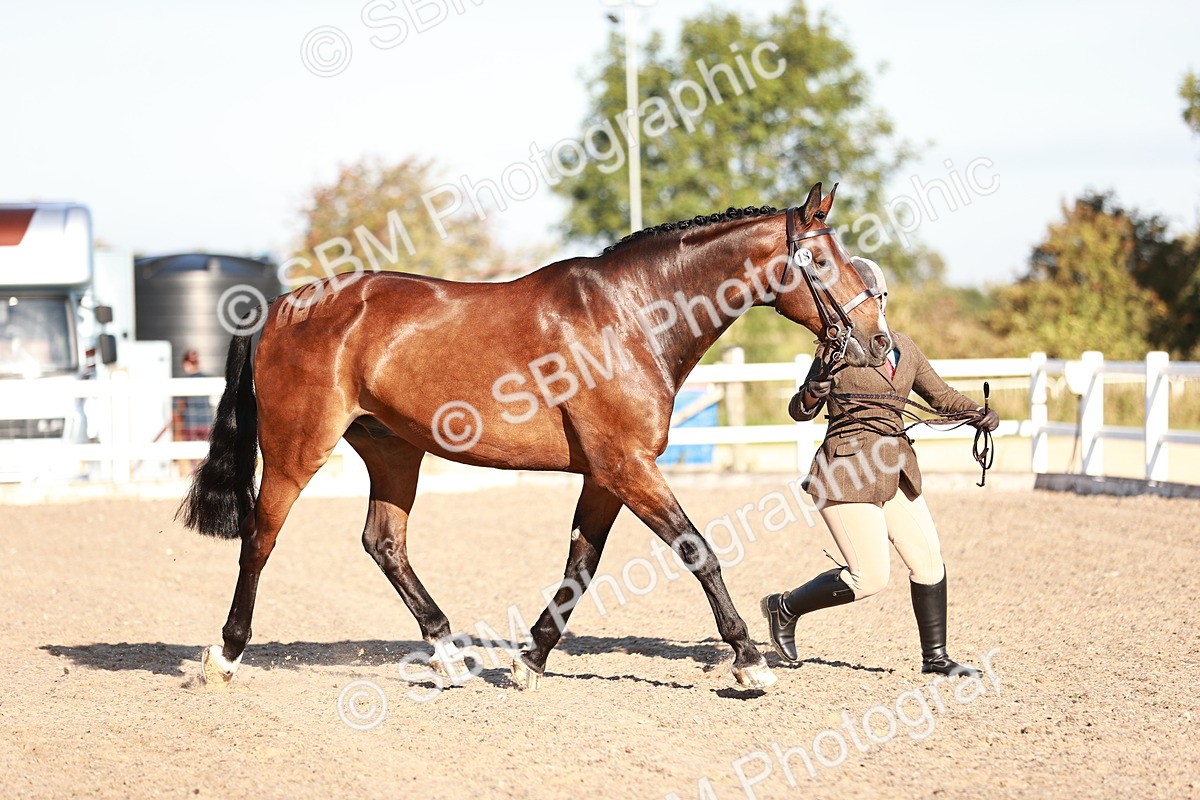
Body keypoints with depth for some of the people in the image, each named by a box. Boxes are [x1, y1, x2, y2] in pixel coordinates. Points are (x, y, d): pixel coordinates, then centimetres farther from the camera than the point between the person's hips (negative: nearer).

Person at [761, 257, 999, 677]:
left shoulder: (903, 347, 11)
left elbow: (940, 395, 19)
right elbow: (800, 411, -5)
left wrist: (978, 414, 1)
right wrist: (811, 395, -28)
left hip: (897, 470, 7)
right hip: (847, 470, -7)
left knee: (928, 560, 5)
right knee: (869, 578, -9)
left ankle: (934, 656, 18)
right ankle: (784, 608, 10)